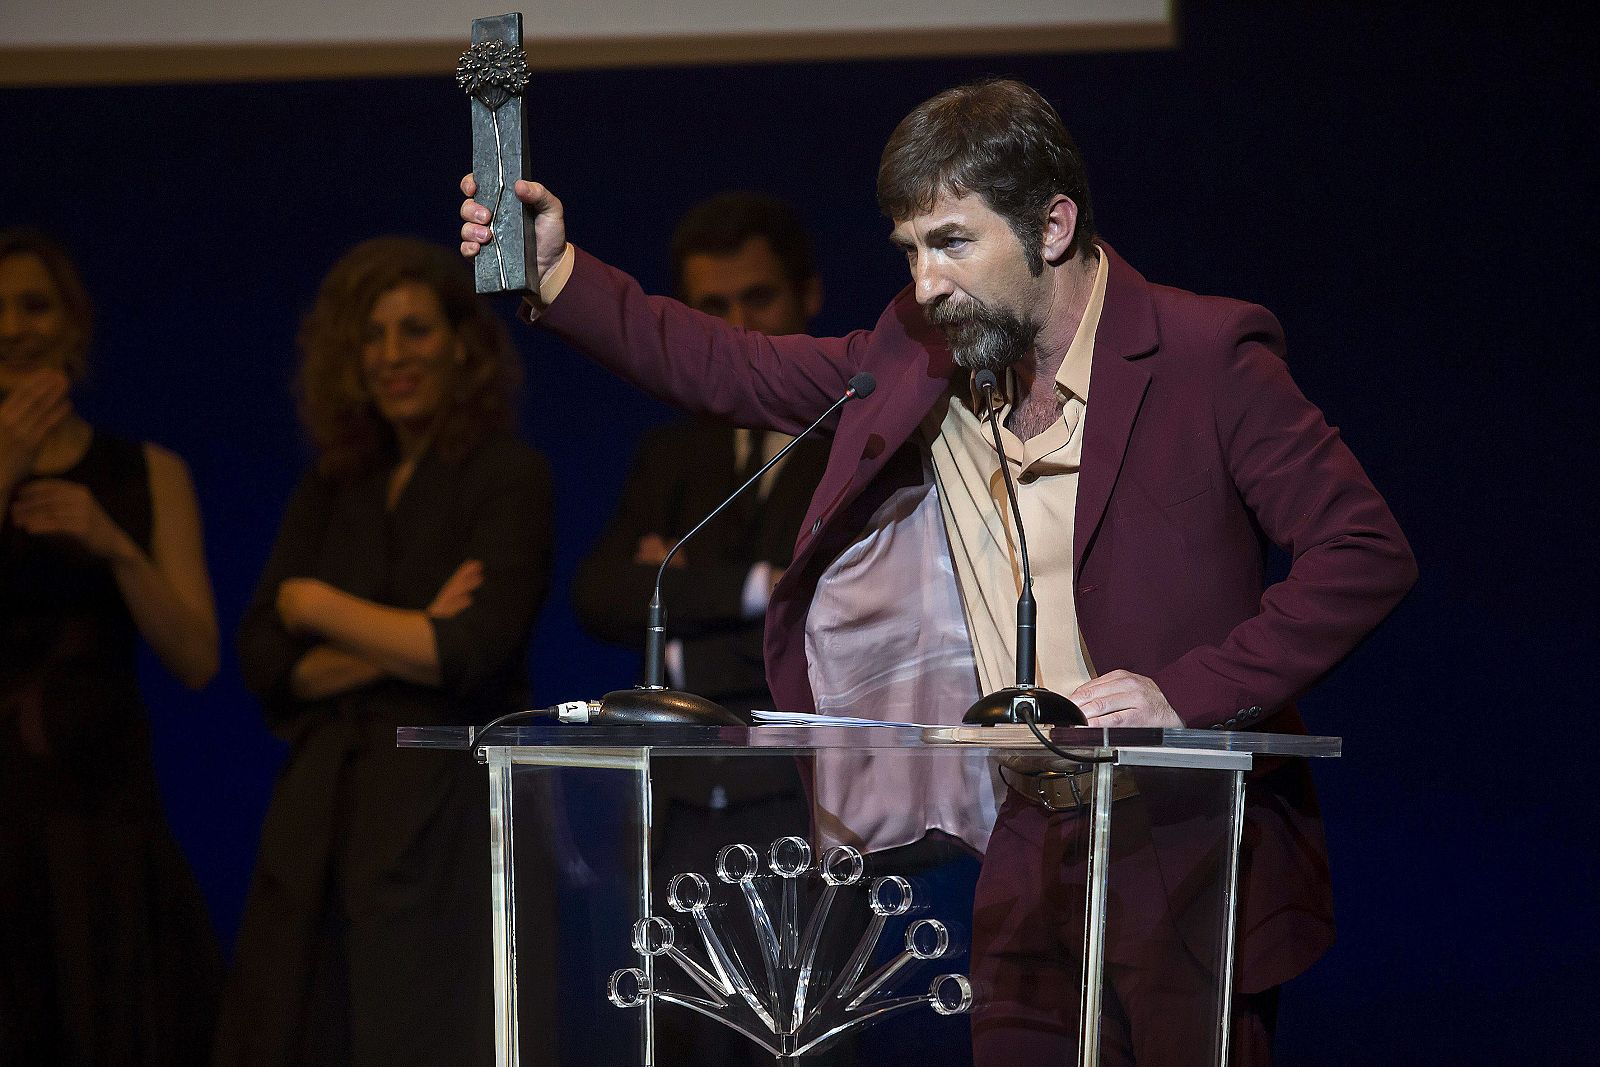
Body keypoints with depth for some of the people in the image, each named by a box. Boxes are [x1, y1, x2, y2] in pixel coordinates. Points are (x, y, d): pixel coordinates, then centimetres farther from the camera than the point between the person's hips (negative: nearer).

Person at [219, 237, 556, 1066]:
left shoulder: (508, 478, -2)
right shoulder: (330, 490, 14)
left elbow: (471, 654, -14)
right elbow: (263, 662, 5)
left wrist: (318, 605, -3)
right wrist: (402, 645, -9)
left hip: (450, 821, -5)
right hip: (321, 822, 5)